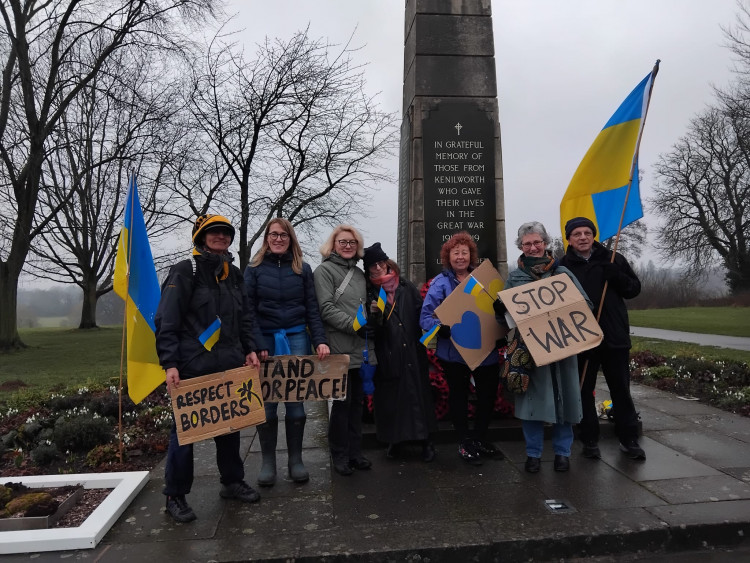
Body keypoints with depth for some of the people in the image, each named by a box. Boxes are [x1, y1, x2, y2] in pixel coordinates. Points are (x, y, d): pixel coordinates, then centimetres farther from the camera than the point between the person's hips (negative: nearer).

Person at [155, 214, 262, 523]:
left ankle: (232, 481, 32)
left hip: (230, 365, 6)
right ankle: (175, 495, 20)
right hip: (193, 367, -6)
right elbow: (166, 322, -11)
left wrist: (249, 350, 7)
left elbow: (245, 318, 19)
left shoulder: (234, 273, 13)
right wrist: (169, 364, -17)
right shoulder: (184, 271, -7)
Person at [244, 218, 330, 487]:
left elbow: (312, 308, 4)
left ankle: (295, 460, 19)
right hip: (265, 340, -1)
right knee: (266, 402, 5)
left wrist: (320, 341, -8)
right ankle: (268, 462, 18)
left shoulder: (303, 269, 8)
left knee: (295, 401, 6)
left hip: (296, 339, 1)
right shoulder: (255, 268, 5)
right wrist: (257, 345, -12)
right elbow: (248, 310, -1)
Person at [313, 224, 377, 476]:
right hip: (340, 348, -6)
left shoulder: (359, 273, 18)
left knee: (357, 401, 12)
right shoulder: (325, 270, -3)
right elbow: (327, 309, -12)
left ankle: (354, 452, 24)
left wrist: (370, 323, 7)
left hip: (362, 348, 6)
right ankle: (340, 456, 16)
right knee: (342, 402, 1)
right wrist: (354, 325, -17)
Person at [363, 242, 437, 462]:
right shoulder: (369, 292, 2)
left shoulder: (406, 287, 8)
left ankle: (425, 440, 18)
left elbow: (422, 312, 6)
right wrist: (374, 313, -20)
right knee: (390, 397, 6)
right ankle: (394, 440, 23)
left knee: (418, 393, 5)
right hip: (387, 355, -1)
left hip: (412, 352, 1)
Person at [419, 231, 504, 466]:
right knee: (459, 395, 11)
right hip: (454, 351, -4)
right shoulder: (440, 283, -7)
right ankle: (464, 442, 28)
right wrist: (445, 328, -30)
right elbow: (426, 316, -12)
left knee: (488, 394, 13)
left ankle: (480, 438, 34)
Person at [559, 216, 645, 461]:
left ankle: (629, 440, 24)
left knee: (621, 390, 10)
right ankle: (590, 440, 21)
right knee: (584, 391, 8)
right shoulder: (564, 266, 0)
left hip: (615, 337, 1)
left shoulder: (613, 259, 5)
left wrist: (617, 277, -12)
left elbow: (634, 288, 8)